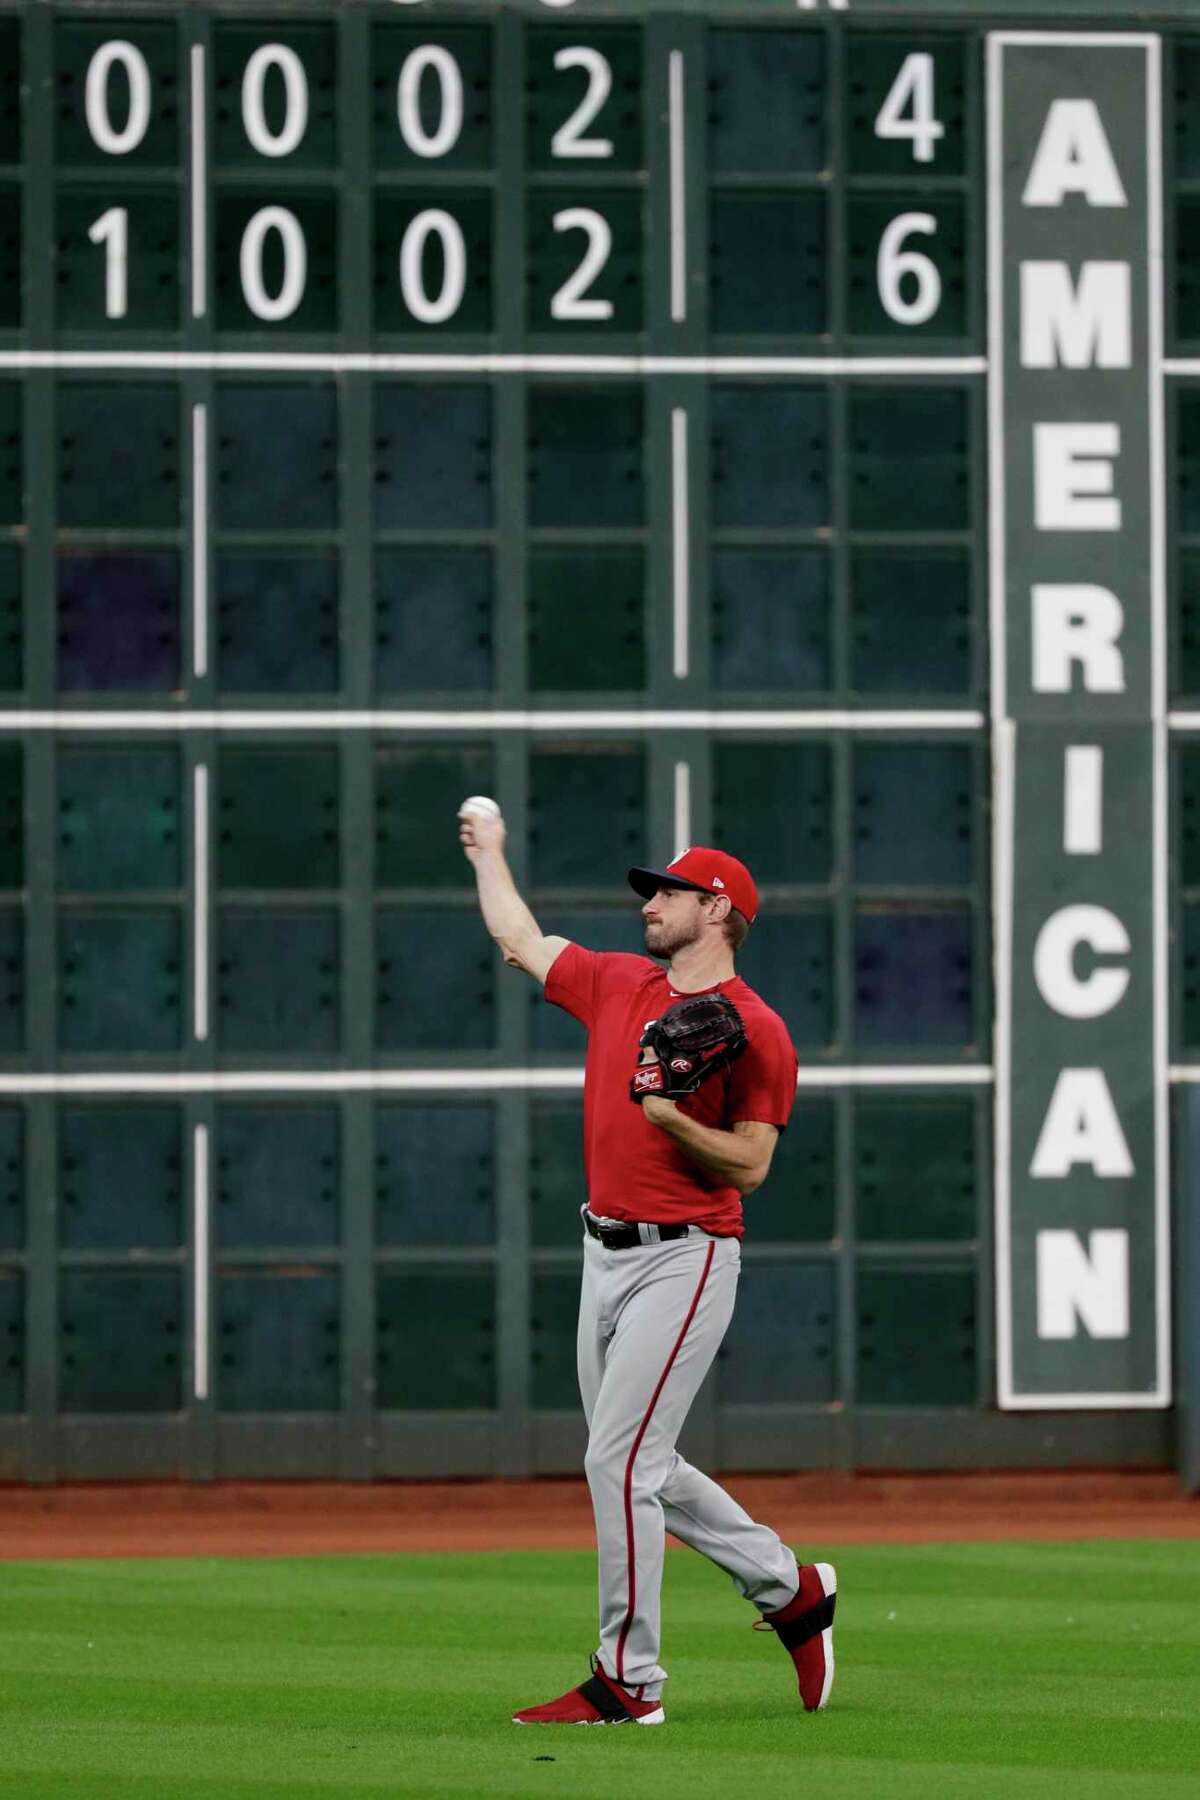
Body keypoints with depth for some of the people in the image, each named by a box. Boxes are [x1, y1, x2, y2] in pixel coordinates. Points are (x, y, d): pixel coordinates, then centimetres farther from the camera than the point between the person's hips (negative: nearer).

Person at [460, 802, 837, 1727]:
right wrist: (490, 854, 36)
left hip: (684, 1260, -8)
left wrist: (673, 1115, -23)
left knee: (620, 1460, -12)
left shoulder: (756, 1031, -9)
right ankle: (790, 1587, 27)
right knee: (640, 1469, 13)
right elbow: (521, 938, 26)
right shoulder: (617, 985, 11)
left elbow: (750, 1166, -12)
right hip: (607, 1256, 8)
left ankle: (627, 1679, -7)